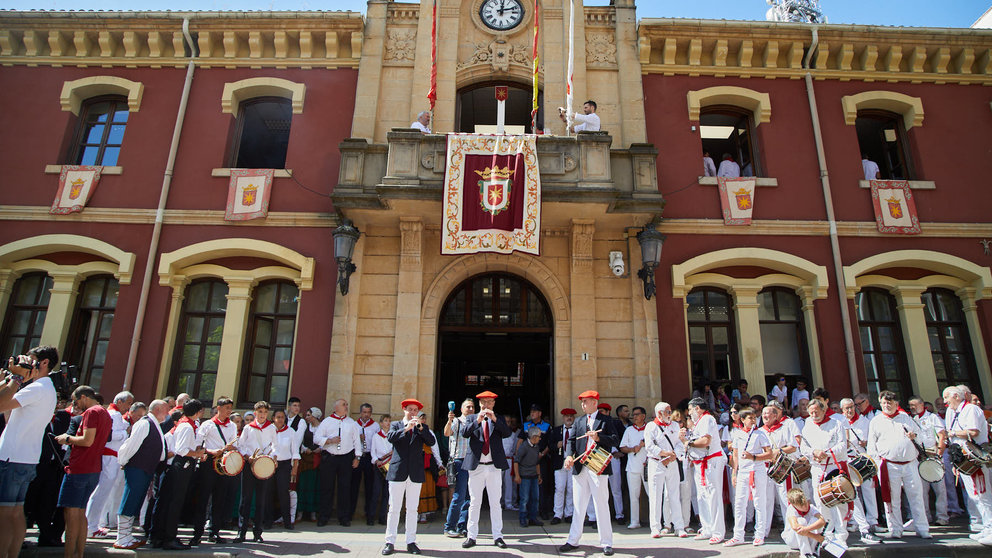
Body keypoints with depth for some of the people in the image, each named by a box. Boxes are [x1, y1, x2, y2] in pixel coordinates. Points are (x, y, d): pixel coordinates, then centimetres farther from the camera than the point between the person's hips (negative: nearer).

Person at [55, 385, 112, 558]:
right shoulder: (106, 413, 18)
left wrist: (68, 438, -4)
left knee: (71, 513, -5)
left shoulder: (91, 412, -11)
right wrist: (71, 441, 17)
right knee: (80, 513, 13)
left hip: (79, 468, -9)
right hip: (94, 470, 9)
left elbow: (87, 440, -19)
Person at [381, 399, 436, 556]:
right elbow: (390, 437, -10)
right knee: (394, 509, 1)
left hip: (415, 472, 2)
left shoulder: (421, 428, 13)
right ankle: (390, 541, 9)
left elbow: (432, 442, -2)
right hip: (398, 471, -1)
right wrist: (406, 428, -21)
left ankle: (411, 542, 12)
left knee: (412, 509, 5)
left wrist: (420, 427, -12)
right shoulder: (396, 425, 10)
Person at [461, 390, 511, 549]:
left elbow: (508, 433, -8)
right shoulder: (472, 418, 8)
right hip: (476, 466, 0)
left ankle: (497, 536, 12)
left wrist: (495, 419, -19)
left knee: (495, 503, 4)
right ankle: (471, 536, 13)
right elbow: (464, 433, -9)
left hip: (494, 467, 0)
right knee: (474, 502, 5)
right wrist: (477, 421, -22)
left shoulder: (499, 419, 10)